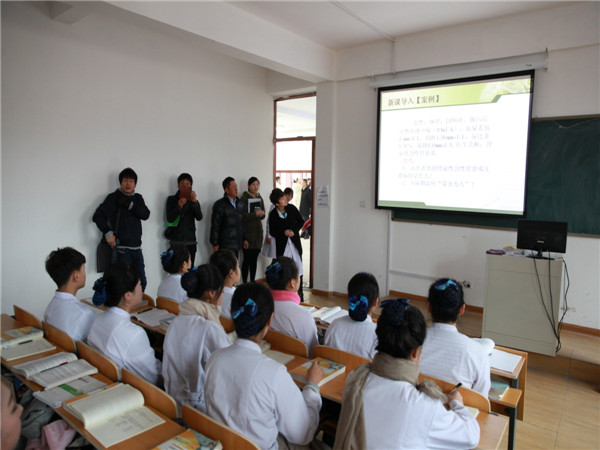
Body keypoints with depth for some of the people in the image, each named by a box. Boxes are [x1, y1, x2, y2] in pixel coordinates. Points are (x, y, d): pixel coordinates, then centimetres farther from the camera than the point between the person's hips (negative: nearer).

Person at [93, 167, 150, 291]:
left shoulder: (138, 198, 12)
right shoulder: (114, 197, -1)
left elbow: (146, 215, -4)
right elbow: (97, 216, -7)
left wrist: (129, 204, -15)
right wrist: (108, 233, -15)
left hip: (137, 247, 5)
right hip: (121, 248, -5)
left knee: (141, 282, 8)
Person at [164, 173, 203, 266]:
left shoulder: (193, 200, 10)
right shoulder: (172, 199, 6)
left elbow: (199, 217, -6)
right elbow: (169, 219, -4)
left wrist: (195, 202, -19)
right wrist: (179, 206, -18)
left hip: (190, 241, 1)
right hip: (176, 240, -1)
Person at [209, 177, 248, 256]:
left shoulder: (239, 203, 12)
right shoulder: (219, 205, -7)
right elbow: (215, 226, -7)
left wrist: (245, 238, 16)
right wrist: (215, 244, -8)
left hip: (237, 244, 6)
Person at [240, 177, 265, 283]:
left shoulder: (259, 198, 13)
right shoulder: (244, 198, -7)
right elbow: (243, 216, -13)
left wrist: (261, 214, -7)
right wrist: (255, 214, -23)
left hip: (258, 231, 6)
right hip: (248, 231, -6)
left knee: (254, 259, 9)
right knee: (247, 259, -4)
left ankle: (253, 282, 18)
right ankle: (244, 283, 5)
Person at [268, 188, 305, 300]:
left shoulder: (291, 208, -3)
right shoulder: (273, 215, -8)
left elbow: (301, 221, 6)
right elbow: (272, 232, -3)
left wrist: (294, 230, -10)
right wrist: (284, 232, -18)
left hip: (295, 242, 2)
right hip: (282, 245, -2)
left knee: (298, 268, 5)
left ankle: (300, 293, 18)